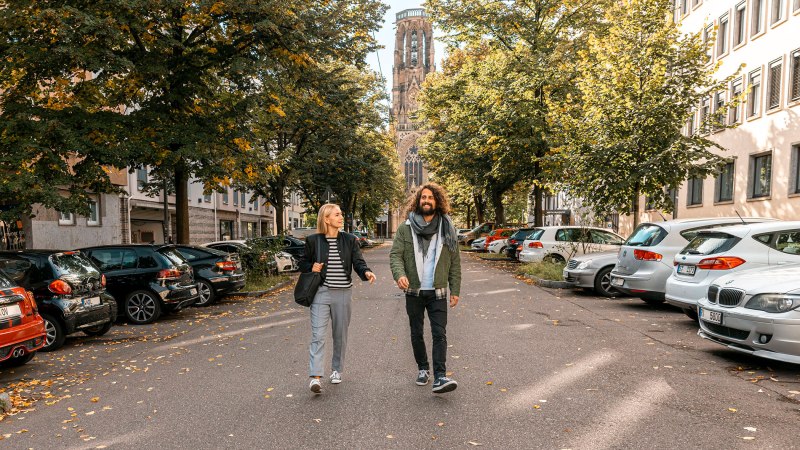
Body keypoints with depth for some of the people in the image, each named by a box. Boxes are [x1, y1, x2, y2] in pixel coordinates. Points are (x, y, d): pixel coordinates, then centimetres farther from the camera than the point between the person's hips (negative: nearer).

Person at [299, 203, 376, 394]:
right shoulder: (313, 240, 0)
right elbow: (303, 263, 12)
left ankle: (336, 369, 30)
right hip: (321, 292, -2)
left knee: (340, 334, 13)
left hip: (343, 293, 2)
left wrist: (366, 272, -24)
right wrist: (311, 268, -10)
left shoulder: (349, 240, 4)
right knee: (318, 335, -8)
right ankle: (315, 376, -8)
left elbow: (358, 262, -3)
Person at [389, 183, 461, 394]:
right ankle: (423, 368, 30)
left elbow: (454, 263, 4)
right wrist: (399, 274, -27)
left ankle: (440, 377, -7)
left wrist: (455, 291, 1)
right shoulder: (405, 229, 1)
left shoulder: (447, 229, 3)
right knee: (417, 334, 13)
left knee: (440, 334, -8)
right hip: (414, 292, 1)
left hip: (437, 293, -1)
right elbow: (395, 255, -6)